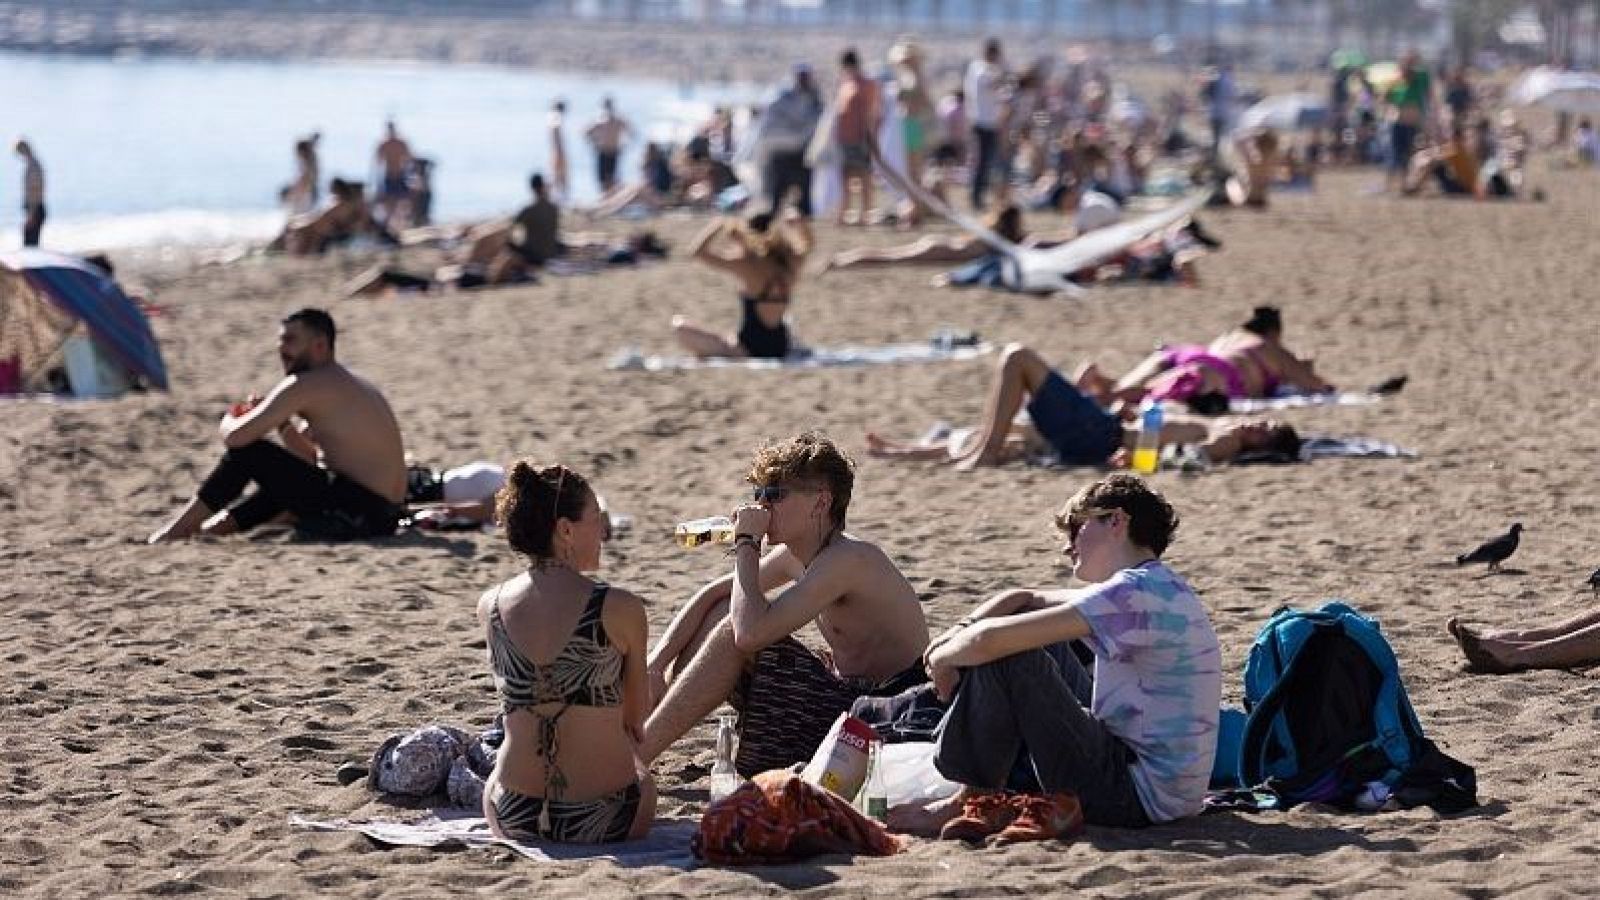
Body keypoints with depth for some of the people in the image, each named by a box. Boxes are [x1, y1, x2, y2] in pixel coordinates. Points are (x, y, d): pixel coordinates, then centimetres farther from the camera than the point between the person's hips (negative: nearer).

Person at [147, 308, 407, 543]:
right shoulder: (347, 383, 22)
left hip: (357, 512, -10)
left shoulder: (304, 385, -9)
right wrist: (282, 424, 15)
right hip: (384, 517, 10)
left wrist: (230, 420, 11)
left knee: (247, 451, -3)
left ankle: (173, 533, 6)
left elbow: (235, 437, -12)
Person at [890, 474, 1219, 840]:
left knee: (1003, 657, -14)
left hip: (1138, 796, -10)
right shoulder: (1158, 588, 15)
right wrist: (960, 631, 4)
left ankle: (973, 799, 0)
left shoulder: (1133, 592, -18)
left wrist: (942, 657, -1)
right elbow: (1026, 599, 22)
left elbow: (988, 641, -22)